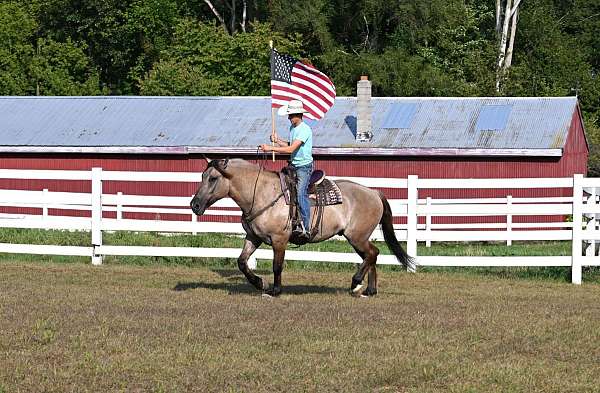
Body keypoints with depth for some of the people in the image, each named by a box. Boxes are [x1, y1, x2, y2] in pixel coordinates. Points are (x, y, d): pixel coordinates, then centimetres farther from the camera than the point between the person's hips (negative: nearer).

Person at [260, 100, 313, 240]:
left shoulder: (305, 130, -18)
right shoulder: (292, 127, 11)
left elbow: (291, 149, -24)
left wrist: (271, 148, -22)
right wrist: (277, 141, 5)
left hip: (304, 166, -9)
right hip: (293, 165, 9)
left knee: (301, 193, -20)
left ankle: (305, 227, -24)